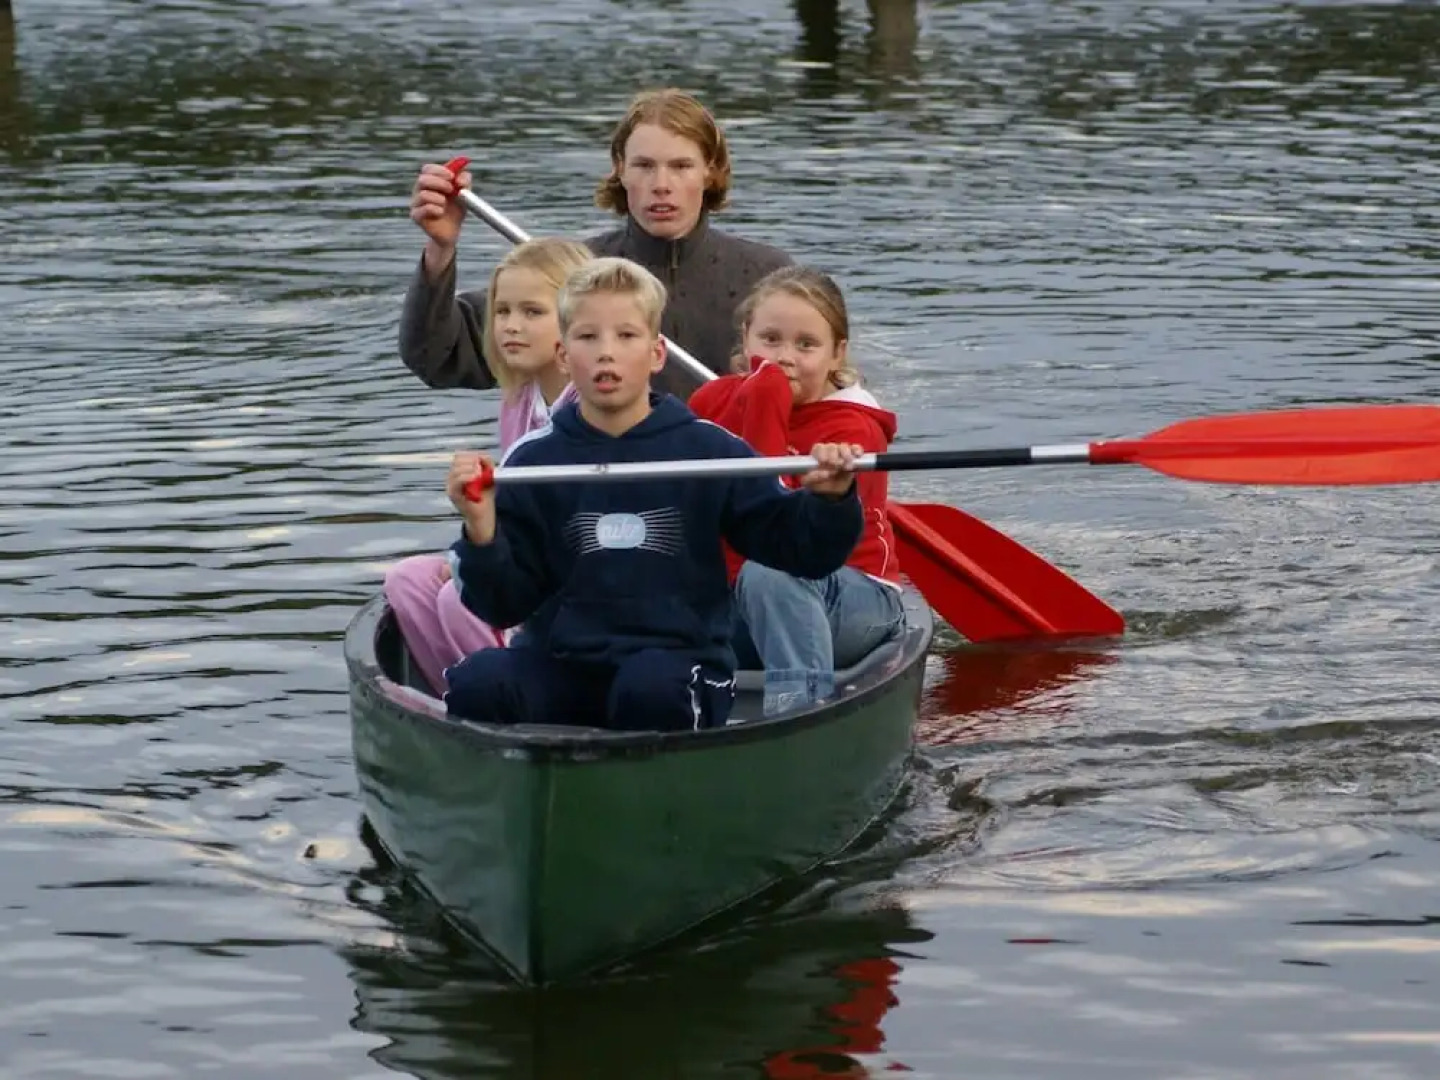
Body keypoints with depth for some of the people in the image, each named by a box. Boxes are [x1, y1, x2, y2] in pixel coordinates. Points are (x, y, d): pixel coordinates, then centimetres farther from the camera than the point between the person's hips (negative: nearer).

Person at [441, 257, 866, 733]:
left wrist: (830, 501, -13)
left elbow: (797, 547, 6)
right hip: (563, 663, 2)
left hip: (680, 661, -2)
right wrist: (481, 531, -12)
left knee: (651, 688, -36)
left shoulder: (709, 451, 2)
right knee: (475, 682, -27)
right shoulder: (534, 461, 5)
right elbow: (502, 604, 5)